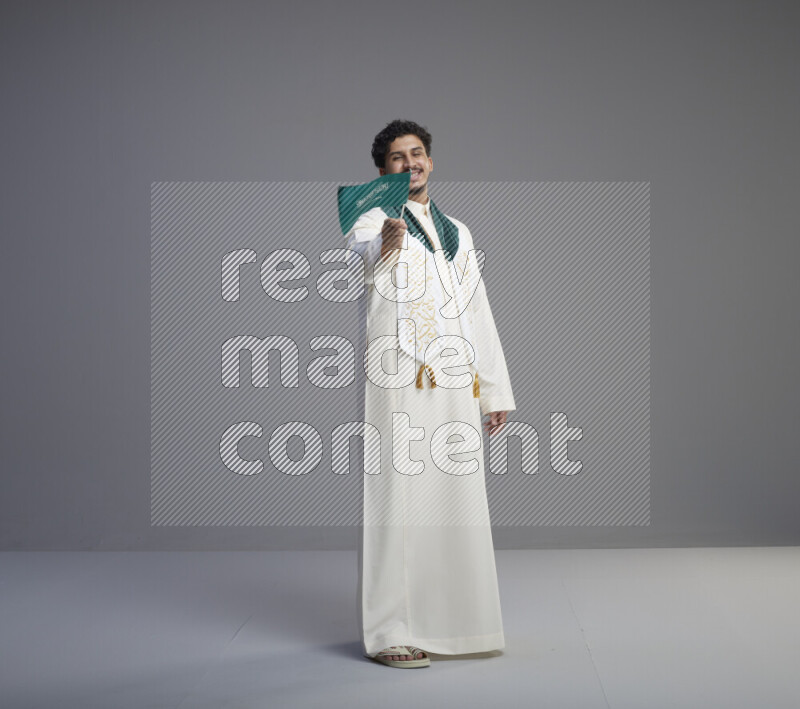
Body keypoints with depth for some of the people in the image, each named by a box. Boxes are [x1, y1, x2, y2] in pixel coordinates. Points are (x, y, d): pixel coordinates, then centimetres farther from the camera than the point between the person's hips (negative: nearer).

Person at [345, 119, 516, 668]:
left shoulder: (456, 232, 22)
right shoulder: (374, 221, 3)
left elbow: (479, 313, 22)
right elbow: (360, 251, -23)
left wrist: (496, 391, 17)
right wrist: (386, 244, -47)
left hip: (456, 387, 6)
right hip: (399, 385, -6)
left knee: (458, 504, 9)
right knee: (398, 503, -9)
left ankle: (447, 623, 21)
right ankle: (390, 632, -5)